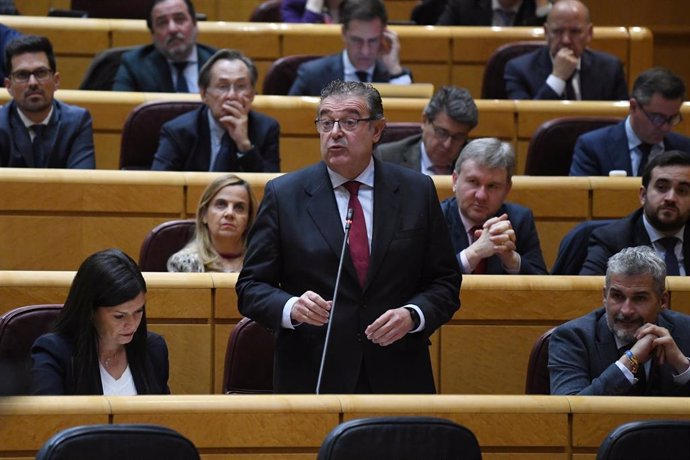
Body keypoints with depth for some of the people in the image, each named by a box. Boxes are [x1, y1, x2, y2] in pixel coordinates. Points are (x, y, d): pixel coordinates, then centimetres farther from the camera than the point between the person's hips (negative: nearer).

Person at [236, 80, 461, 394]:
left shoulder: (417, 191, 5)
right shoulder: (283, 195, 1)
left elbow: (445, 282, 7)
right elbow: (251, 287, 1)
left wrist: (412, 315, -13)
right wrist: (291, 308, -19)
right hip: (311, 380, -1)